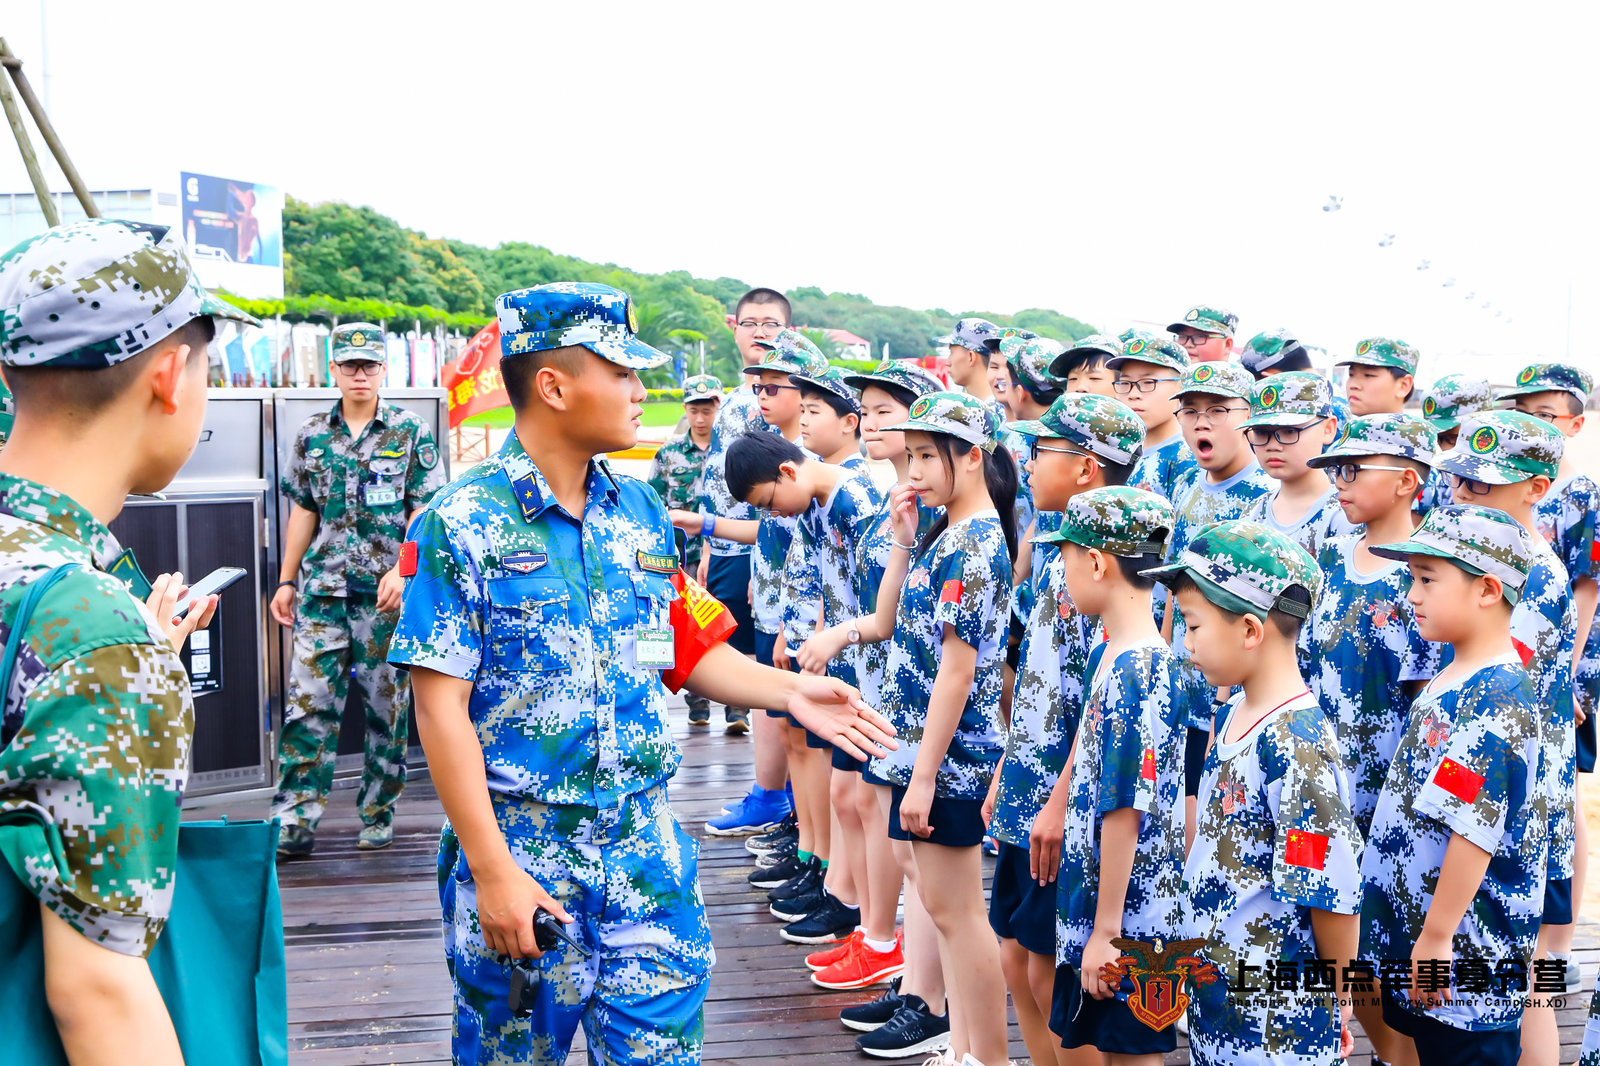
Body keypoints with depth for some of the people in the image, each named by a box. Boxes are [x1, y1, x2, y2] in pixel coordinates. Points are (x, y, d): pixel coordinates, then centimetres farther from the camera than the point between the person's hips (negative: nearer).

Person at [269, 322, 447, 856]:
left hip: (386, 590, -2)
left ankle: (378, 815, 17)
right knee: (307, 704, -3)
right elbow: (303, 511, 15)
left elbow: (424, 511, -3)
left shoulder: (411, 432, 1)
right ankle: (294, 822, 0)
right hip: (322, 589, 2)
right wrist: (286, 581, 12)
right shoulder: (312, 434, 10)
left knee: (387, 706, 5)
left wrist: (401, 571, -15)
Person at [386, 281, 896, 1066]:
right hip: (520, 850, -4)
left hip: (645, 847, 4)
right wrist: (491, 869, -17)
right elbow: (441, 705, -13)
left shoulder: (640, 513, 7)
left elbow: (686, 649, 14)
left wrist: (788, 690, -3)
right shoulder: (461, 525, -10)